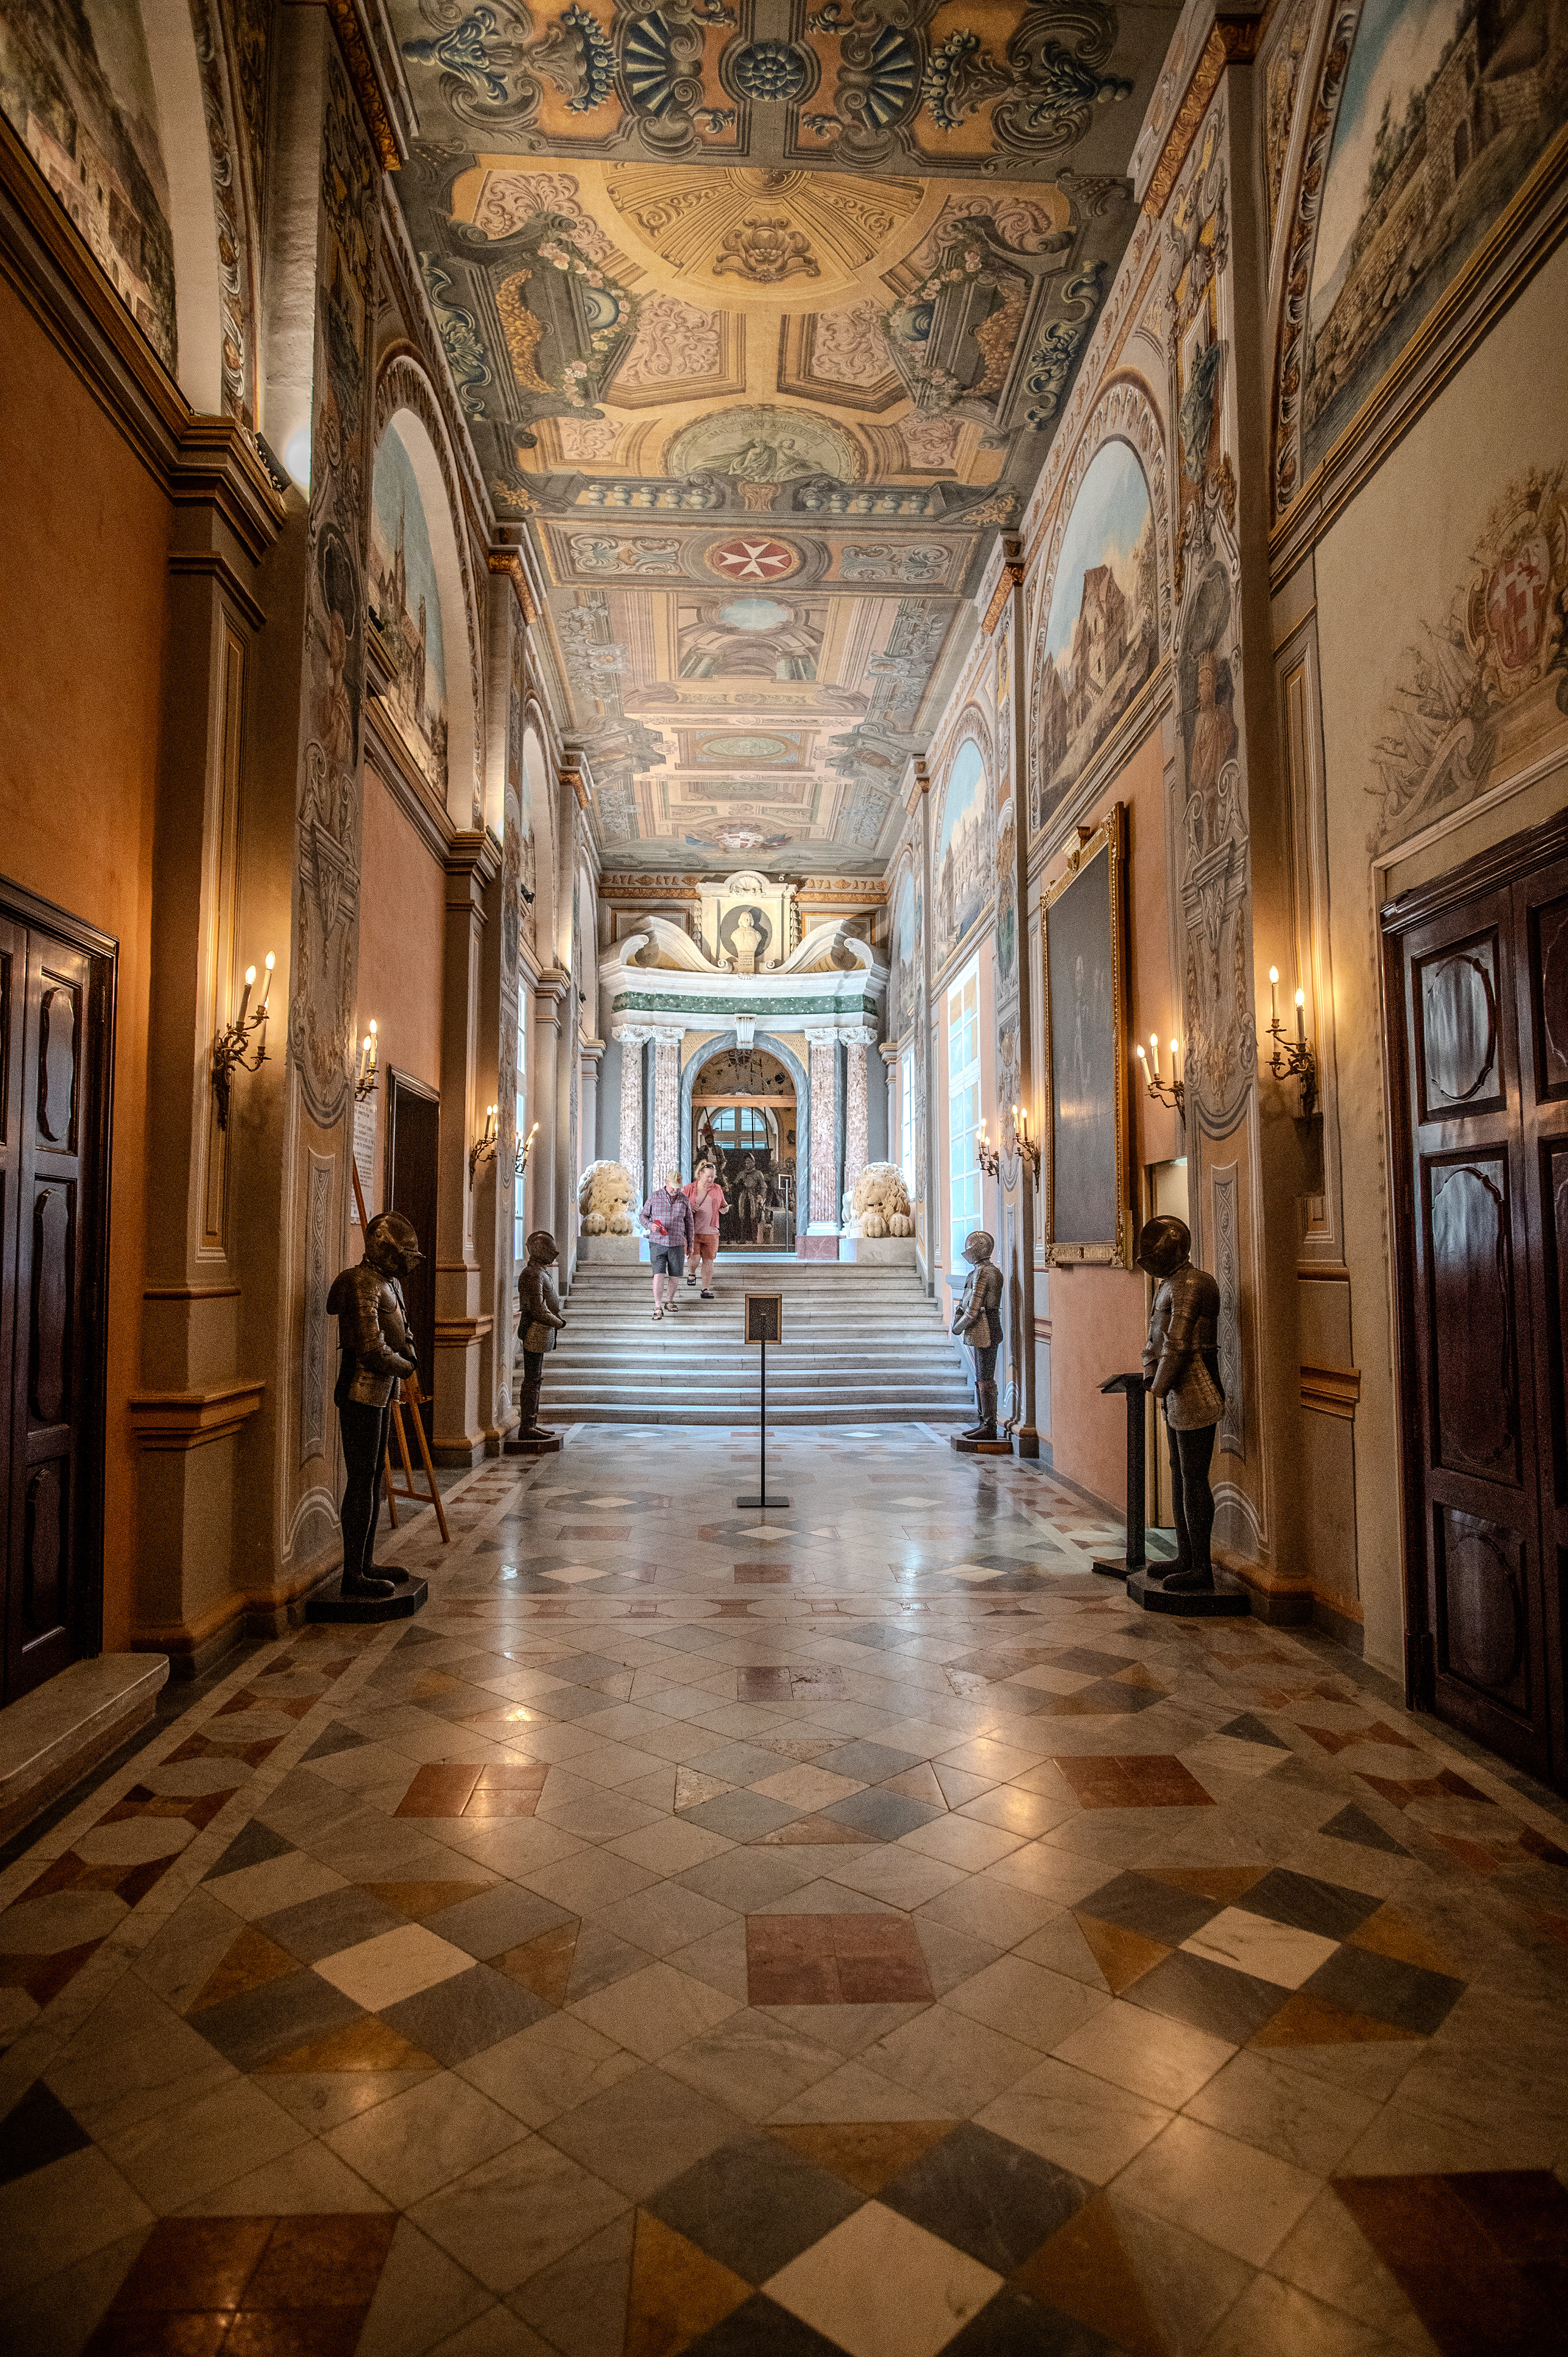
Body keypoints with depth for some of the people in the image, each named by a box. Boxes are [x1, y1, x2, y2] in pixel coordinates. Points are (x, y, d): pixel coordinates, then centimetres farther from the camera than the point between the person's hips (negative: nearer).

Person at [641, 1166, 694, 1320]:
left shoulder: (684, 1200, 6)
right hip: (657, 1243, -2)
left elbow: (689, 1222, 14)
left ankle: (669, 1301, 29)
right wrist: (650, 1225, -15)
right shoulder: (654, 1197, 0)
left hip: (677, 1244, 2)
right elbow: (644, 1215, 8)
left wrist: (690, 1244, 14)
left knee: (675, 1276, 7)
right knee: (659, 1274, -12)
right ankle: (658, 1308, -10)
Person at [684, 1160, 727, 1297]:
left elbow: (723, 1205, 23)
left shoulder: (717, 1189, 10)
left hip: (711, 1232, 2)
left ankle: (706, 1289, 13)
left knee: (709, 1261, 3)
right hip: (693, 1231, -2)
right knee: (695, 1258, -16)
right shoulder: (689, 1189, 3)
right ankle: (692, 1273, 18)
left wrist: (724, 1209, -1)